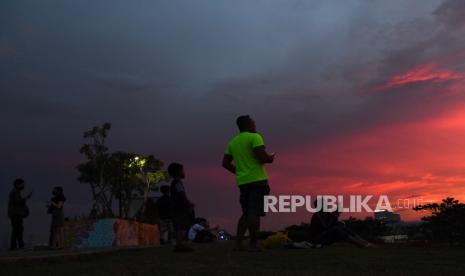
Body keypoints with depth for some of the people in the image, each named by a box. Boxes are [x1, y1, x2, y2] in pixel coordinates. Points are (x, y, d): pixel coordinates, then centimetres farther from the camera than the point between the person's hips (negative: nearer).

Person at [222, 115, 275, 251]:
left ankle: (238, 243, 7)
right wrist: (271, 158, 3)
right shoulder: (255, 137, -5)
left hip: (242, 182, 7)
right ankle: (253, 245, -7)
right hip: (257, 180, -7)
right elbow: (262, 157, -17)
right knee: (254, 213, -6)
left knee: (246, 213, 13)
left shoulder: (232, 142, 16)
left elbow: (225, 163, 15)